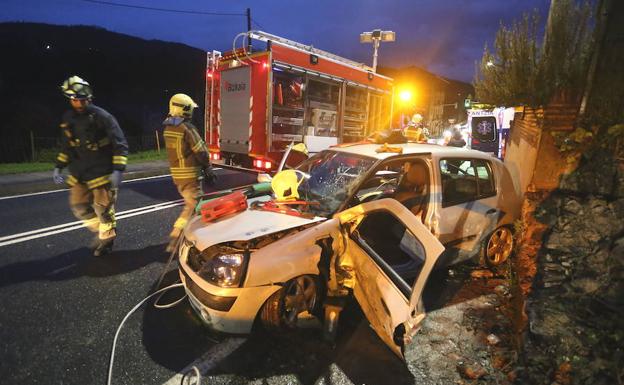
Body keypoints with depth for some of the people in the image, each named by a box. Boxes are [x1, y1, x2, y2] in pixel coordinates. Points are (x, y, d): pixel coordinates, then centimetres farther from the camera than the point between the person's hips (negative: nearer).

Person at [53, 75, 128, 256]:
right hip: (79, 173, 7)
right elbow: (67, 145, 20)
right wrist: (59, 167, 15)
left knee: (103, 208, 3)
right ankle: (101, 230, 33)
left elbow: (120, 144, -16)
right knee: (79, 207, 12)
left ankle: (107, 238, 25)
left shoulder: (101, 116, -14)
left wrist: (118, 170, -24)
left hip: (102, 172, -7)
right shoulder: (68, 118, 7)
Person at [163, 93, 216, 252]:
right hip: (189, 175, -9)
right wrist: (208, 169, -2)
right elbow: (201, 151, -16)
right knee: (192, 207, -2)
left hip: (176, 173, 9)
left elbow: (176, 151, 13)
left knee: (190, 203, 20)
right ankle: (174, 241, -2)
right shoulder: (186, 128, -17)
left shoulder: (168, 128, 9)